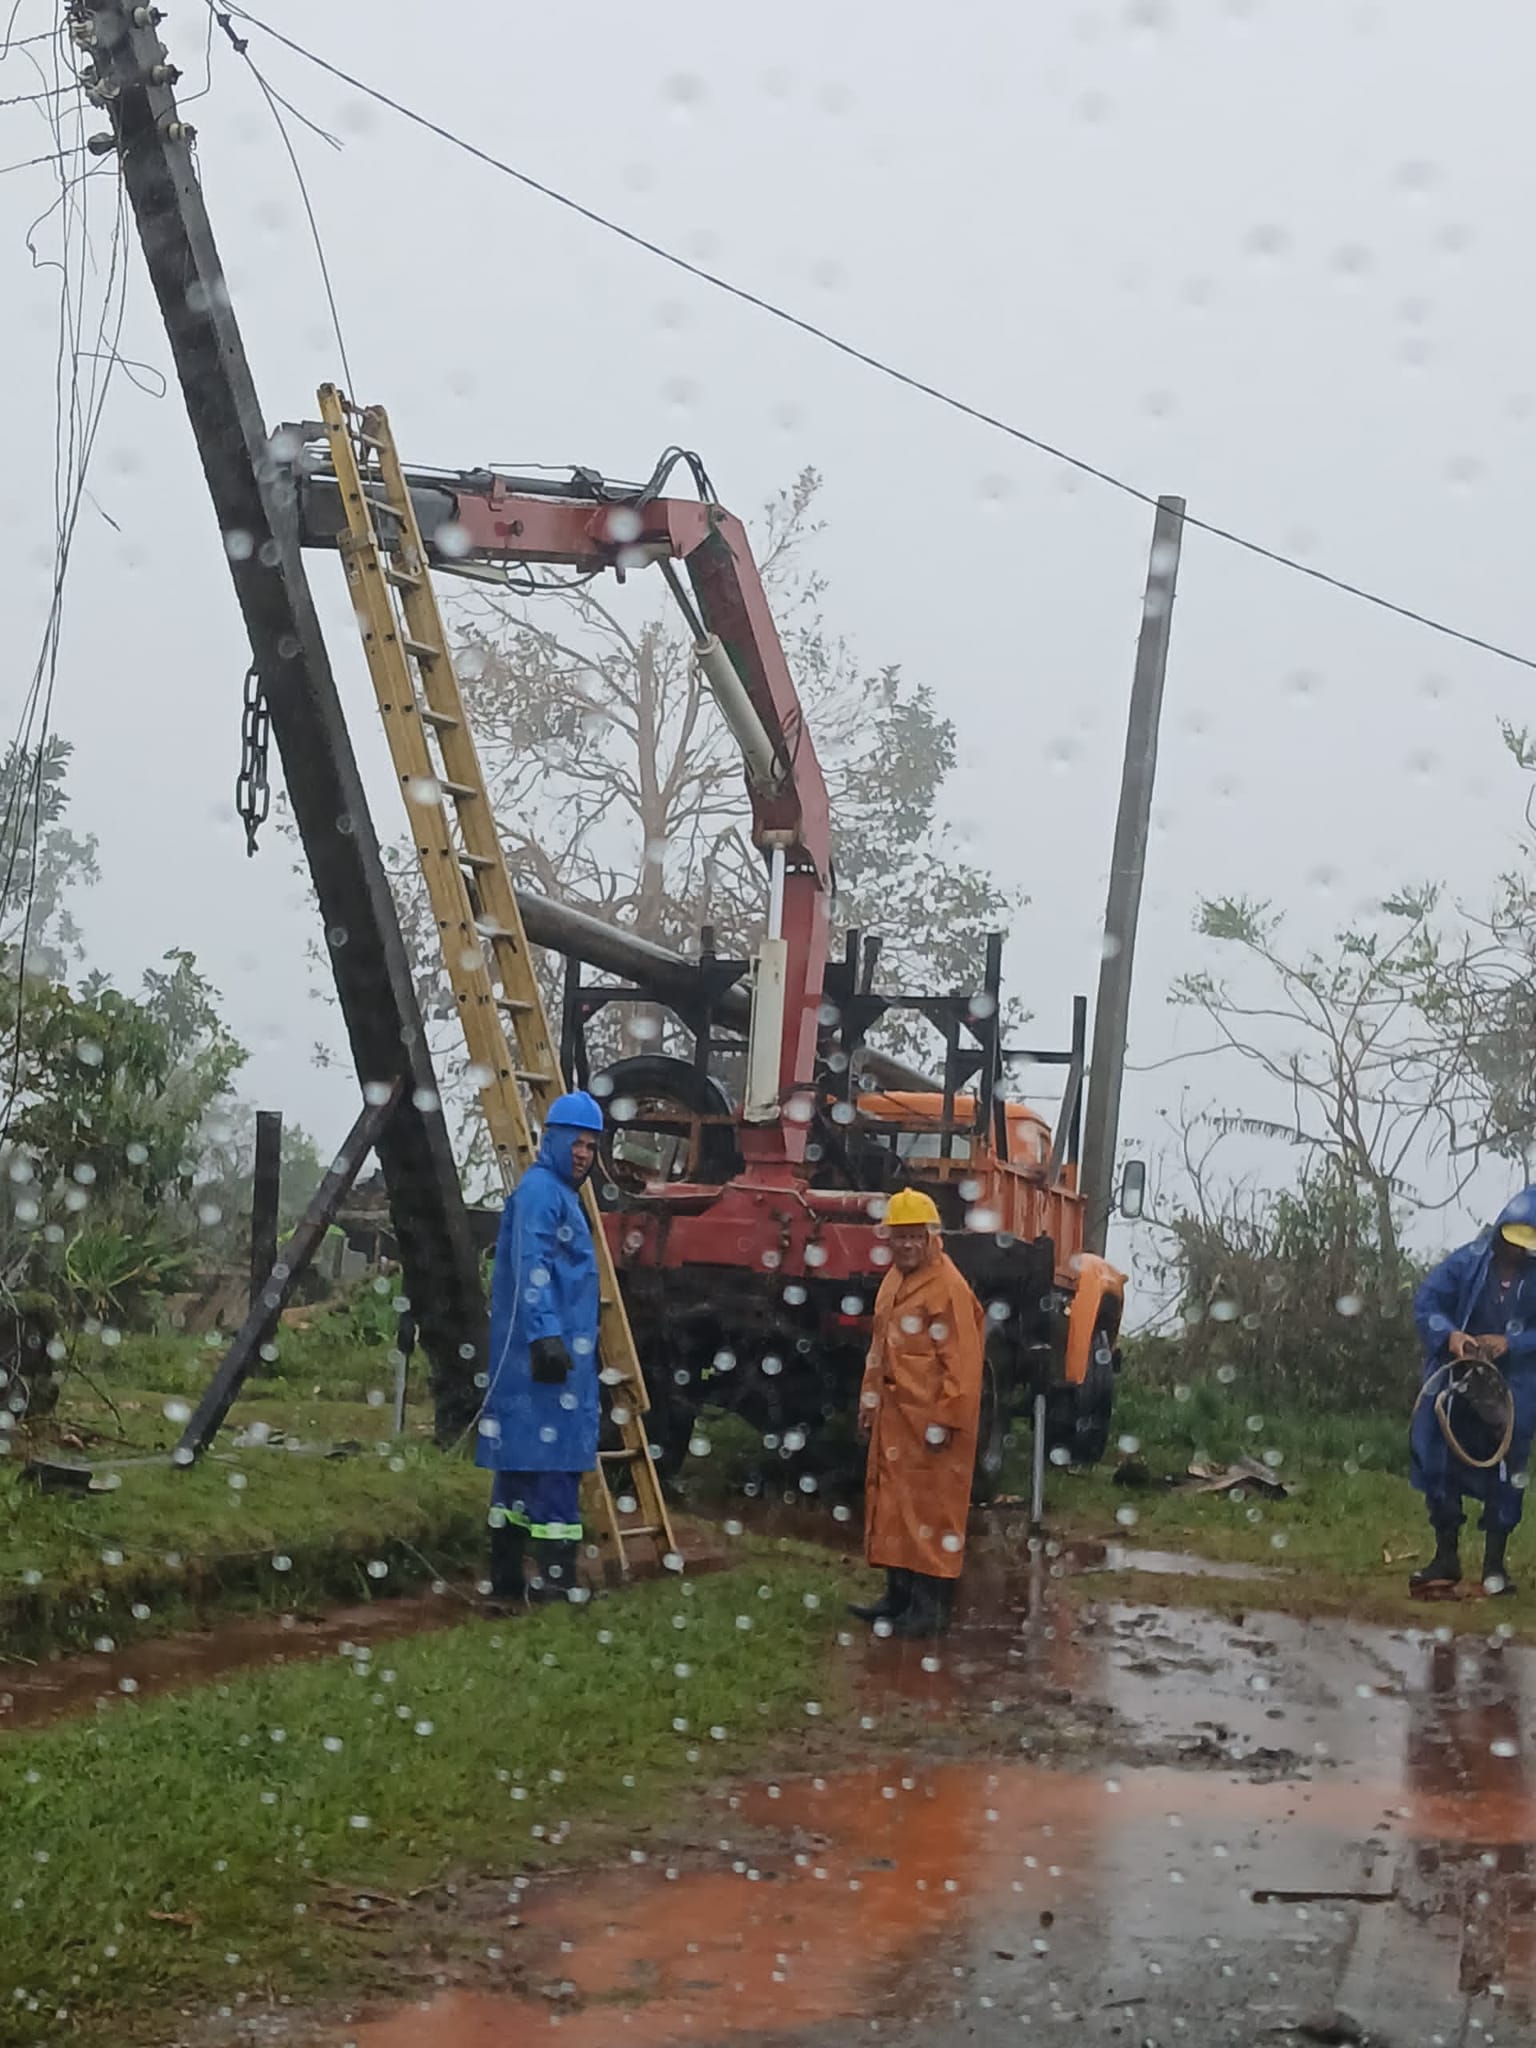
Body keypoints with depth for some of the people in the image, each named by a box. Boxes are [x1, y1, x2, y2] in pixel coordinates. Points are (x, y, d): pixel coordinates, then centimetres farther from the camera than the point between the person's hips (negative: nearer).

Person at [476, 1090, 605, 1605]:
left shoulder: (560, 1193, 21)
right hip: (545, 1353, -11)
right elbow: (531, 1269, -21)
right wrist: (545, 1336, -28)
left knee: (521, 1462, 11)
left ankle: (507, 1577, 14)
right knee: (553, 1463, -11)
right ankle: (553, 1578, -13)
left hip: (555, 1351, 11)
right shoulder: (540, 1191, -10)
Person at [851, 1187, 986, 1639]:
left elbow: (961, 1362, -19)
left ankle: (931, 1608, -2)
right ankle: (899, 1596, 25)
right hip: (894, 1417, 10)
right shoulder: (894, 1280, 13)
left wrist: (944, 1422, -20)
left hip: (929, 1421, -10)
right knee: (891, 1508, 15)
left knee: (930, 1511, -6)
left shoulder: (948, 1287, -16)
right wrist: (871, 1400, 17)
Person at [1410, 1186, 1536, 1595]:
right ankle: (1446, 1557, 11)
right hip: (1456, 1379, 0)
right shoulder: (1467, 1262, -6)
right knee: (1440, 1464, 0)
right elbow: (1426, 1302, -7)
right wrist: (1449, 1334, -24)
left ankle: (1494, 1563, 15)